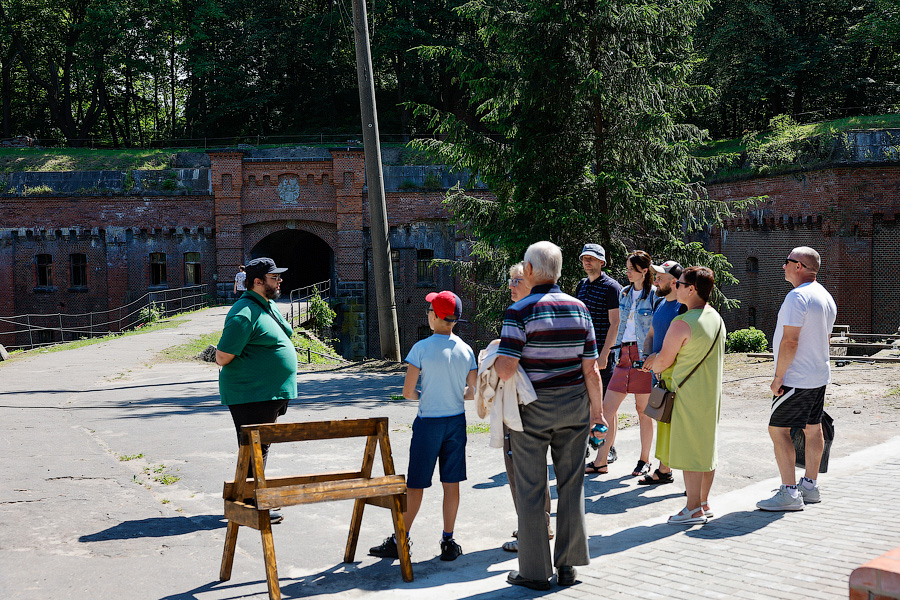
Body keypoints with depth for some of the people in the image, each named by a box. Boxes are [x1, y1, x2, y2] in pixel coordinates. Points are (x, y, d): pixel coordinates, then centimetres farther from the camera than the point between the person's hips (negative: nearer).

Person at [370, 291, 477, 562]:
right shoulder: (466, 350, 0)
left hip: (428, 422, -4)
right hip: (456, 421, 4)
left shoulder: (422, 348, -12)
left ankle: (399, 542, 11)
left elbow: (407, 392, -12)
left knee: (416, 486, 3)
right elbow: (473, 392, 5)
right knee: (451, 484, 9)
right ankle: (448, 542, 14)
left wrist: (425, 397, 8)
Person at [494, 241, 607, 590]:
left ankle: (535, 571, 10)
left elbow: (505, 370, -20)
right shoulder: (579, 309, 1)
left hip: (532, 410, -4)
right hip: (573, 407, 4)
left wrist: (494, 358, 2)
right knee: (571, 486, 11)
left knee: (531, 489, 4)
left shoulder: (520, 311, -13)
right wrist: (598, 411, 11)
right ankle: (568, 565, 17)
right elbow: (591, 369, 1)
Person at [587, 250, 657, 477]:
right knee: (607, 408, 2)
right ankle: (601, 462, 8)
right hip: (624, 357, 6)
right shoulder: (624, 293, 14)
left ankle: (645, 460, 17)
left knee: (644, 410, 3)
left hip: (643, 357, -6)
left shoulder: (654, 295, -6)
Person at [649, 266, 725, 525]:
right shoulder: (717, 319, 7)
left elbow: (663, 360, -16)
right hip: (711, 392, 9)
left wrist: (655, 367, 9)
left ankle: (693, 510, 4)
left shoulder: (683, 324, -20)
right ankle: (704, 502, 24)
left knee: (690, 451, -1)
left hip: (689, 396, -9)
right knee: (706, 448, 15)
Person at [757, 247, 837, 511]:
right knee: (813, 429, 14)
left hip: (797, 378, -10)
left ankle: (789, 492, -9)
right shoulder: (826, 297, 12)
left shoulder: (797, 297, -19)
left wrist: (778, 377, -17)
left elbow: (790, 342, -23)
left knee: (778, 429, -6)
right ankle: (810, 486, 23)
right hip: (820, 375, 10)